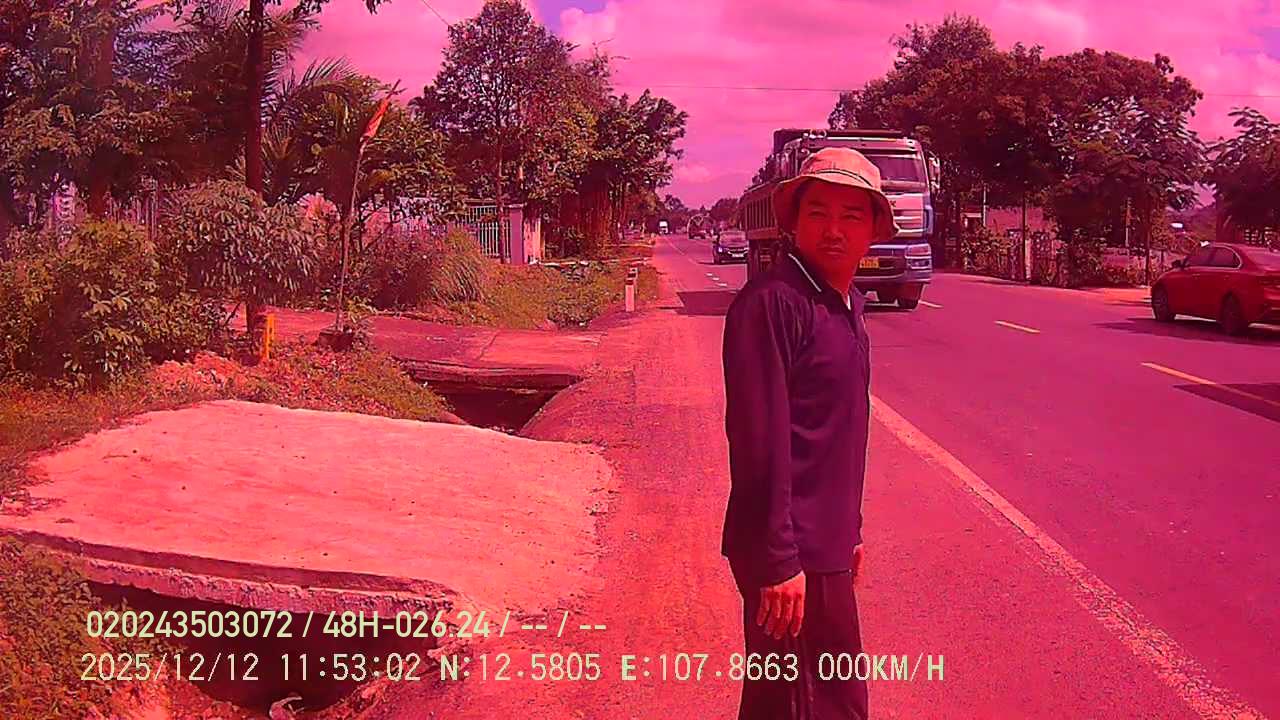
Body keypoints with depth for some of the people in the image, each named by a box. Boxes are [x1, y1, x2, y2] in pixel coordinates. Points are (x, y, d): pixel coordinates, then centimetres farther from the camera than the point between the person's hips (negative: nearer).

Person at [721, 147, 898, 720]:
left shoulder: (847, 304, 12)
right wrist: (778, 561, -23)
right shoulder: (771, 302, -17)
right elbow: (759, 441, -22)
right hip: (794, 555, -9)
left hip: (825, 545, 9)